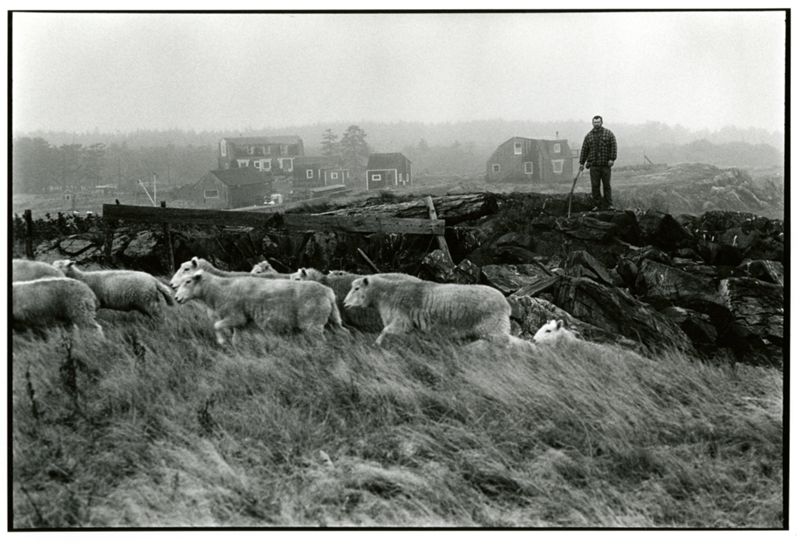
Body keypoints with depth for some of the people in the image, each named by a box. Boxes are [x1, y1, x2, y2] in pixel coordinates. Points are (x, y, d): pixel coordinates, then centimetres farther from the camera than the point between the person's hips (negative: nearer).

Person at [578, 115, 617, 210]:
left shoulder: (609, 133, 5)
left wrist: (612, 159, -11)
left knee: (607, 185, 1)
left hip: (606, 165, -1)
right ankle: (597, 205, 3)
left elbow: (613, 146, -1)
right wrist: (582, 163, 8)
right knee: (595, 186, -2)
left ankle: (607, 205, 6)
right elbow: (584, 150, 12)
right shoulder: (588, 136, 11)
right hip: (593, 166, 1)